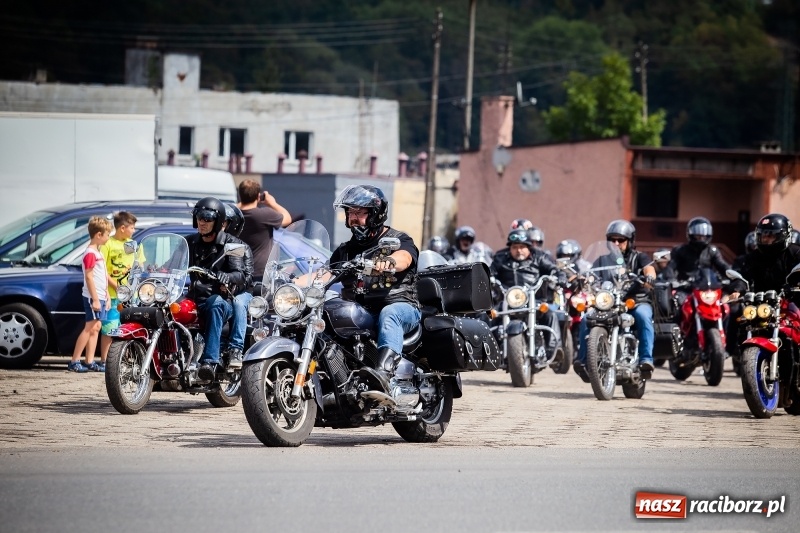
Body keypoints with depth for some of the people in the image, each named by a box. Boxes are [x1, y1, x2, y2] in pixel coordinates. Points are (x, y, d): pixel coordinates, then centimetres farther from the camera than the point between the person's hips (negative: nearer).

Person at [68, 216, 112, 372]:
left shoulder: (98, 253, 17)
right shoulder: (90, 253, -14)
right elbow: (89, 277, -18)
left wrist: (106, 296, 19)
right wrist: (95, 299, -21)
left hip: (100, 297, 10)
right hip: (93, 297, -10)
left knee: (95, 328, 8)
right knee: (90, 328, -11)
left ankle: (90, 362, 8)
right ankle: (74, 362, -11)